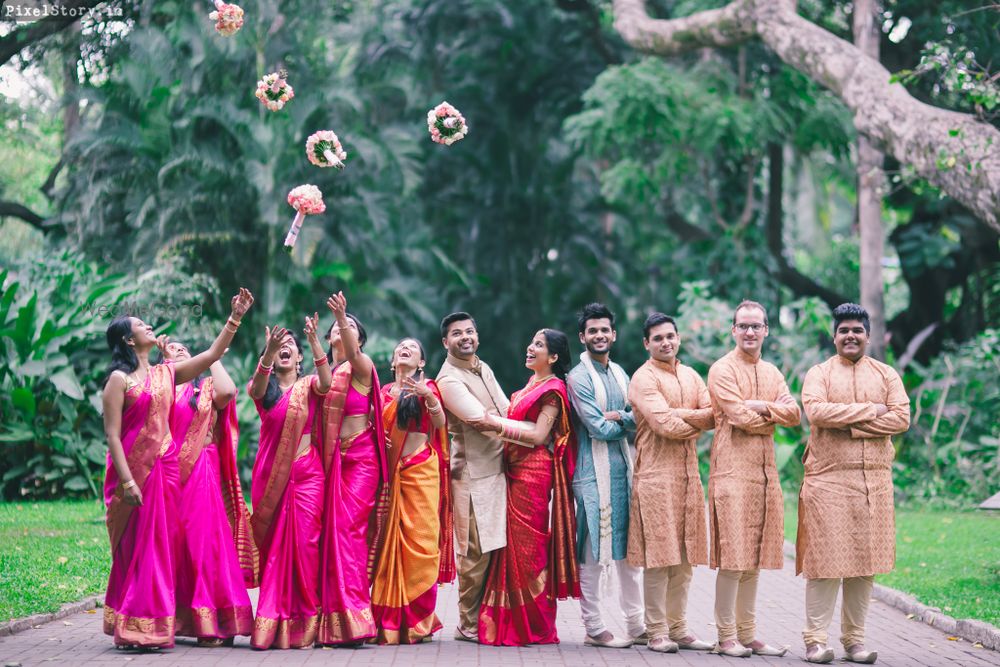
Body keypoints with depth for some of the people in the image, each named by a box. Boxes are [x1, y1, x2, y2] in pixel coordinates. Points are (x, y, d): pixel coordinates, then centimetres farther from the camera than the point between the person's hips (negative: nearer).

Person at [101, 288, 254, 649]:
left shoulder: (166, 373, 13)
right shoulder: (119, 379, -5)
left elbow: (213, 353, 13)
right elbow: (112, 434, -10)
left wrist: (235, 317, 7)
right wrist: (126, 481, -17)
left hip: (164, 468, 6)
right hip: (134, 470, -6)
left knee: (161, 545, 5)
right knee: (136, 548, -4)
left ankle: (156, 628, 9)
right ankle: (134, 629, 0)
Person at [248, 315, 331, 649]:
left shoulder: (308, 385, 7)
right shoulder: (262, 387, 7)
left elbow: (326, 384, -17)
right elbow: (257, 388, -18)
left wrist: (314, 341, -30)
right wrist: (268, 352, -36)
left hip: (306, 473, -1)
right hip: (270, 474, 1)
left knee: (304, 542, -6)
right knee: (273, 545, 0)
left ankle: (304, 625, -1)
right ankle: (272, 624, 4)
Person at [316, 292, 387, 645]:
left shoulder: (362, 366, -1)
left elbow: (353, 354, -24)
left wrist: (343, 318, -40)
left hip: (361, 457, -5)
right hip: (331, 459, 5)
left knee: (349, 527, -14)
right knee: (334, 529, 1)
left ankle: (352, 618, -17)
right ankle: (336, 620, 4)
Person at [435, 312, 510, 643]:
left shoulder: (483, 368, 16)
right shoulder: (449, 379, -13)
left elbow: (507, 410, 17)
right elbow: (484, 421, -19)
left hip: (498, 466, 8)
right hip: (474, 473, -8)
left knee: (495, 546, 10)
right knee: (476, 551, -4)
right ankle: (469, 625, 5)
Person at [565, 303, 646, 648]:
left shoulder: (619, 374, 15)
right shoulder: (579, 377, -7)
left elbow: (637, 420, 5)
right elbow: (599, 429, -14)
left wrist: (619, 416, -14)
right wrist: (627, 421, -1)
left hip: (623, 468, 7)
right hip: (594, 473, -7)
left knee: (629, 549, 10)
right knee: (593, 554, -4)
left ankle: (636, 625, 16)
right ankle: (594, 629, 3)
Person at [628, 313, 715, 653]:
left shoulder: (690, 376, 16)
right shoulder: (643, 378, -6)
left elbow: (714, 414, 2)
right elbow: (665, 425, -17)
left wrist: (680, 415, -14)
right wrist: (698, 422, -2)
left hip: (689, 472, 7)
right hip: (656, 474, -7)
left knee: (684, 557, 9)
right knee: (659, 555, -5)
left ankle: (678, 628, 16)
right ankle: (657, 632, 0)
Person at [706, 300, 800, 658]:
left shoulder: (772, 373, 17)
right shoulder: (722, 370, -4)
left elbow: (794, 414, 4)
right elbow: (741, 417, -14)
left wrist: (763, 407, -11)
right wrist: (773, 418, 0)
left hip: (765, 469, 7)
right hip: (732, 467, -7)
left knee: (754, 556, 9)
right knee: (732, 555, -8)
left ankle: (747, 634, 15)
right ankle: (726, 637, -3)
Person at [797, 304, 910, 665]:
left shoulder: (887, 375, 11)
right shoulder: (819, 374, 5)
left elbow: (902, 418, -3)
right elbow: (815, 411, -14)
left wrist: (850, 426, -11)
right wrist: (870, 410, -11)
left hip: (874, 481, 3)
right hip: (827, 478, -3)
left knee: (865, 560, 4)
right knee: (825, 559, -5)